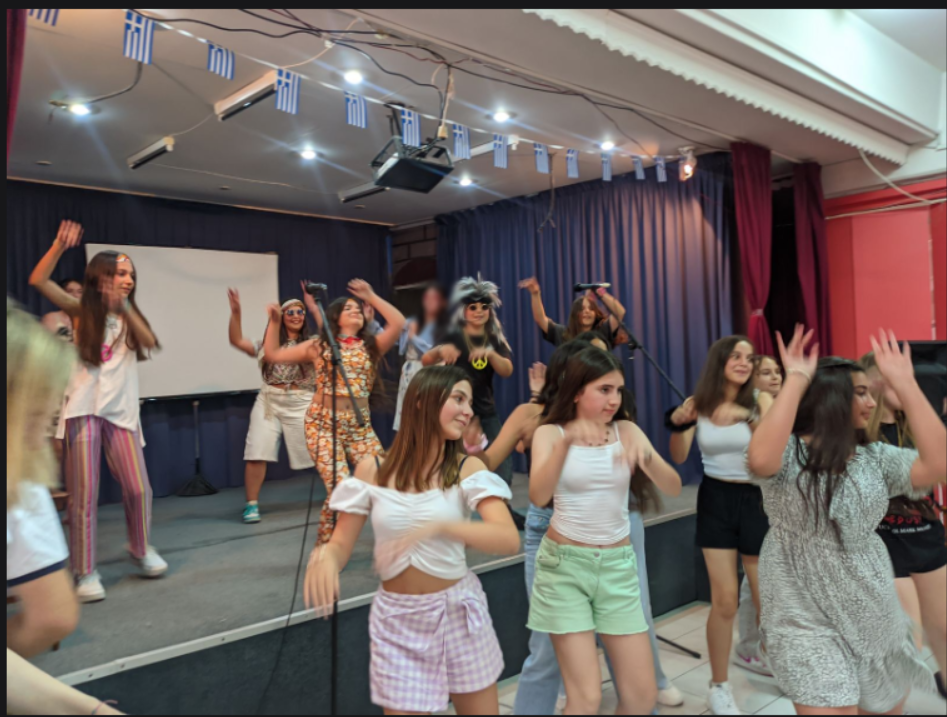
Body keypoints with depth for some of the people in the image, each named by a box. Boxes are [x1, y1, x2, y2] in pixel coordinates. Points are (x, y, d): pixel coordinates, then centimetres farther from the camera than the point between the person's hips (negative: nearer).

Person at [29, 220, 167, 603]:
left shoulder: (129, 315, 12)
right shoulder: (81, 311, 3)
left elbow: (150, 343, -7)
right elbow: (38, 281, -10)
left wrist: (126, 308, -16)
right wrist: (60, 246, -22)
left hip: (121, 411, 3)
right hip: (83, 410, -3)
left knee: (138, 489, 1)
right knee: (83, 495, -1)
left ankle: (141, 549, 25)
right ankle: (86, 572, 10)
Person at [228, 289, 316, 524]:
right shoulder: (268, 344, 11)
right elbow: (237, 341, 3)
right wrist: (236, 312, -9)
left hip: (301, 403, -2)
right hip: (269, 402, 2)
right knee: (257, 453, -2)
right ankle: (251, 505, 9)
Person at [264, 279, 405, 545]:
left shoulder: (371, 346, 9)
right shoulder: (319, 346, 8)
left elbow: (398, 323, -8)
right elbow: (272, 355, 11)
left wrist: (372, 297, -5)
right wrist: (275, 322, 3)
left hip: (360, 426, 2)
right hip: (323, 425, -2)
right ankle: (325, 546, 8)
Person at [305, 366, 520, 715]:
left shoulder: (467, 469, -9)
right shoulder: (373, 469, -6)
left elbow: (510, 540, -22)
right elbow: (342, 545, -2)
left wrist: (440, 526, -36)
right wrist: (324, 556, -26)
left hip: (458, 614, 0)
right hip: (397, 620, 0)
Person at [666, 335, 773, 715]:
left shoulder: (760, 400, -5)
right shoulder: (699, 403, -3)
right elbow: (679, 457, -8)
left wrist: (749, 417, -34)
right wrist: (678, 424, -26)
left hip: (756, 500, 1)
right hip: (715, 501, 0)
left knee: (766, 595, 8)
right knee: (725, 600, -2)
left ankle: (764, 655, 39)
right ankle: (719, 686, 15)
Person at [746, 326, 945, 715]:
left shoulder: (874, 456, 3)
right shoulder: (789, 454, -14)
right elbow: (759, 460, -38)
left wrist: (903, 383, -14)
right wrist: (796, 379, -32)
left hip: (876, 617, 6)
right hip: (809, 622, -6)